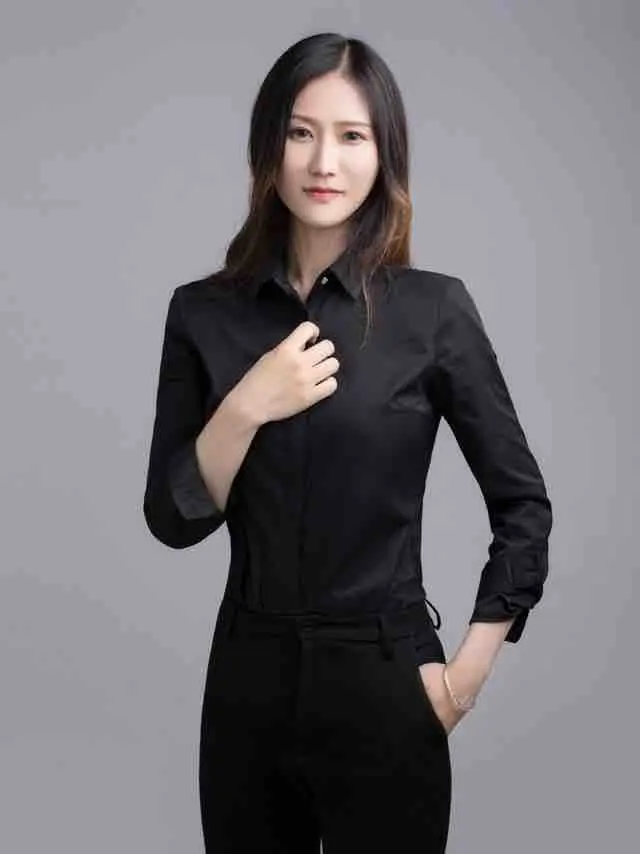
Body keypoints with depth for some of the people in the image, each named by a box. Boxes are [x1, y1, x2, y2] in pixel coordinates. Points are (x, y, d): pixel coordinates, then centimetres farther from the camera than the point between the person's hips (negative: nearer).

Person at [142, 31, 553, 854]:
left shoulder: (434, 308, -7)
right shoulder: (203, 311, 0)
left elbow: (523, 504, -1)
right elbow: (173, 519, -2)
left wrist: (467, 672, -6)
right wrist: (247, 407, -17)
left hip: (384, 681, -2)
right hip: (247, 678, 2)